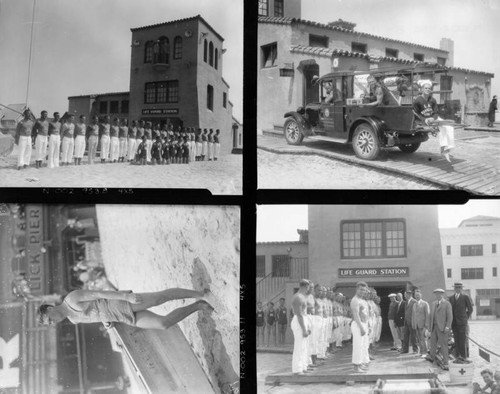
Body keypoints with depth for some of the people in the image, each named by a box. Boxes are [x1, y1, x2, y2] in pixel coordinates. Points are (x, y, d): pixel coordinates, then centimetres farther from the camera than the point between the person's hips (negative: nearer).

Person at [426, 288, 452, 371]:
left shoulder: (447, 304, -3)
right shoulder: (433, 304, 16)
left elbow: (450, 316, -7)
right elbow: (430, 315, 19)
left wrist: (447, 327, -15)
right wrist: (430, 326, 13)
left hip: (442, 327, -6)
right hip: (434, 327, 6)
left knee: (443, 345, -5)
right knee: (433, 343, 13)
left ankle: (445, 363, -2)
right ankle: (431, 357, 30)